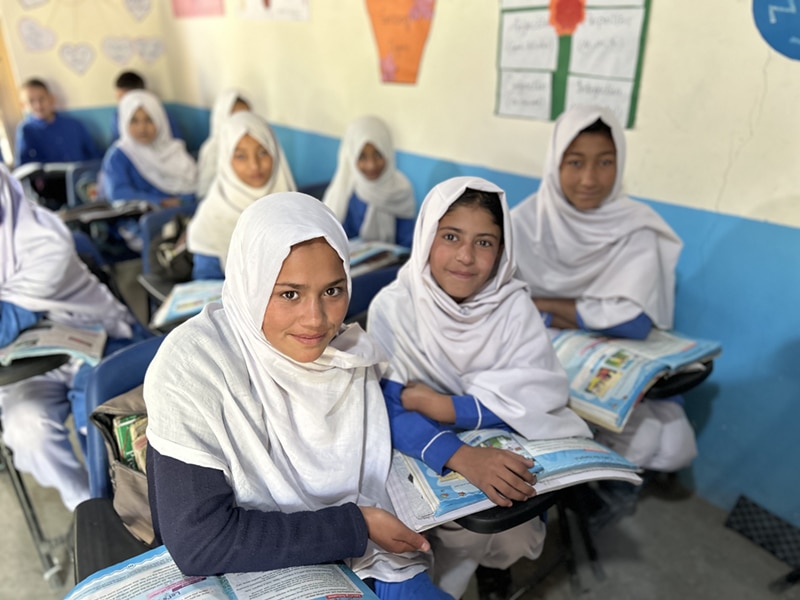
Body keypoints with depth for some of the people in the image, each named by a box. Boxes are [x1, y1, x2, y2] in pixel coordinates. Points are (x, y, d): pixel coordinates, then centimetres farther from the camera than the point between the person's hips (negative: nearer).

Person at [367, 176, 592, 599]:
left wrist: (439, 405, -29)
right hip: (422, 458, -2)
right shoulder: (393, 307, -19)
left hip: (503, 446, 3)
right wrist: (460, 456, -43)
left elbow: (536, 395, -20)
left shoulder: (513, 304, -12)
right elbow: (389, 410, -26)